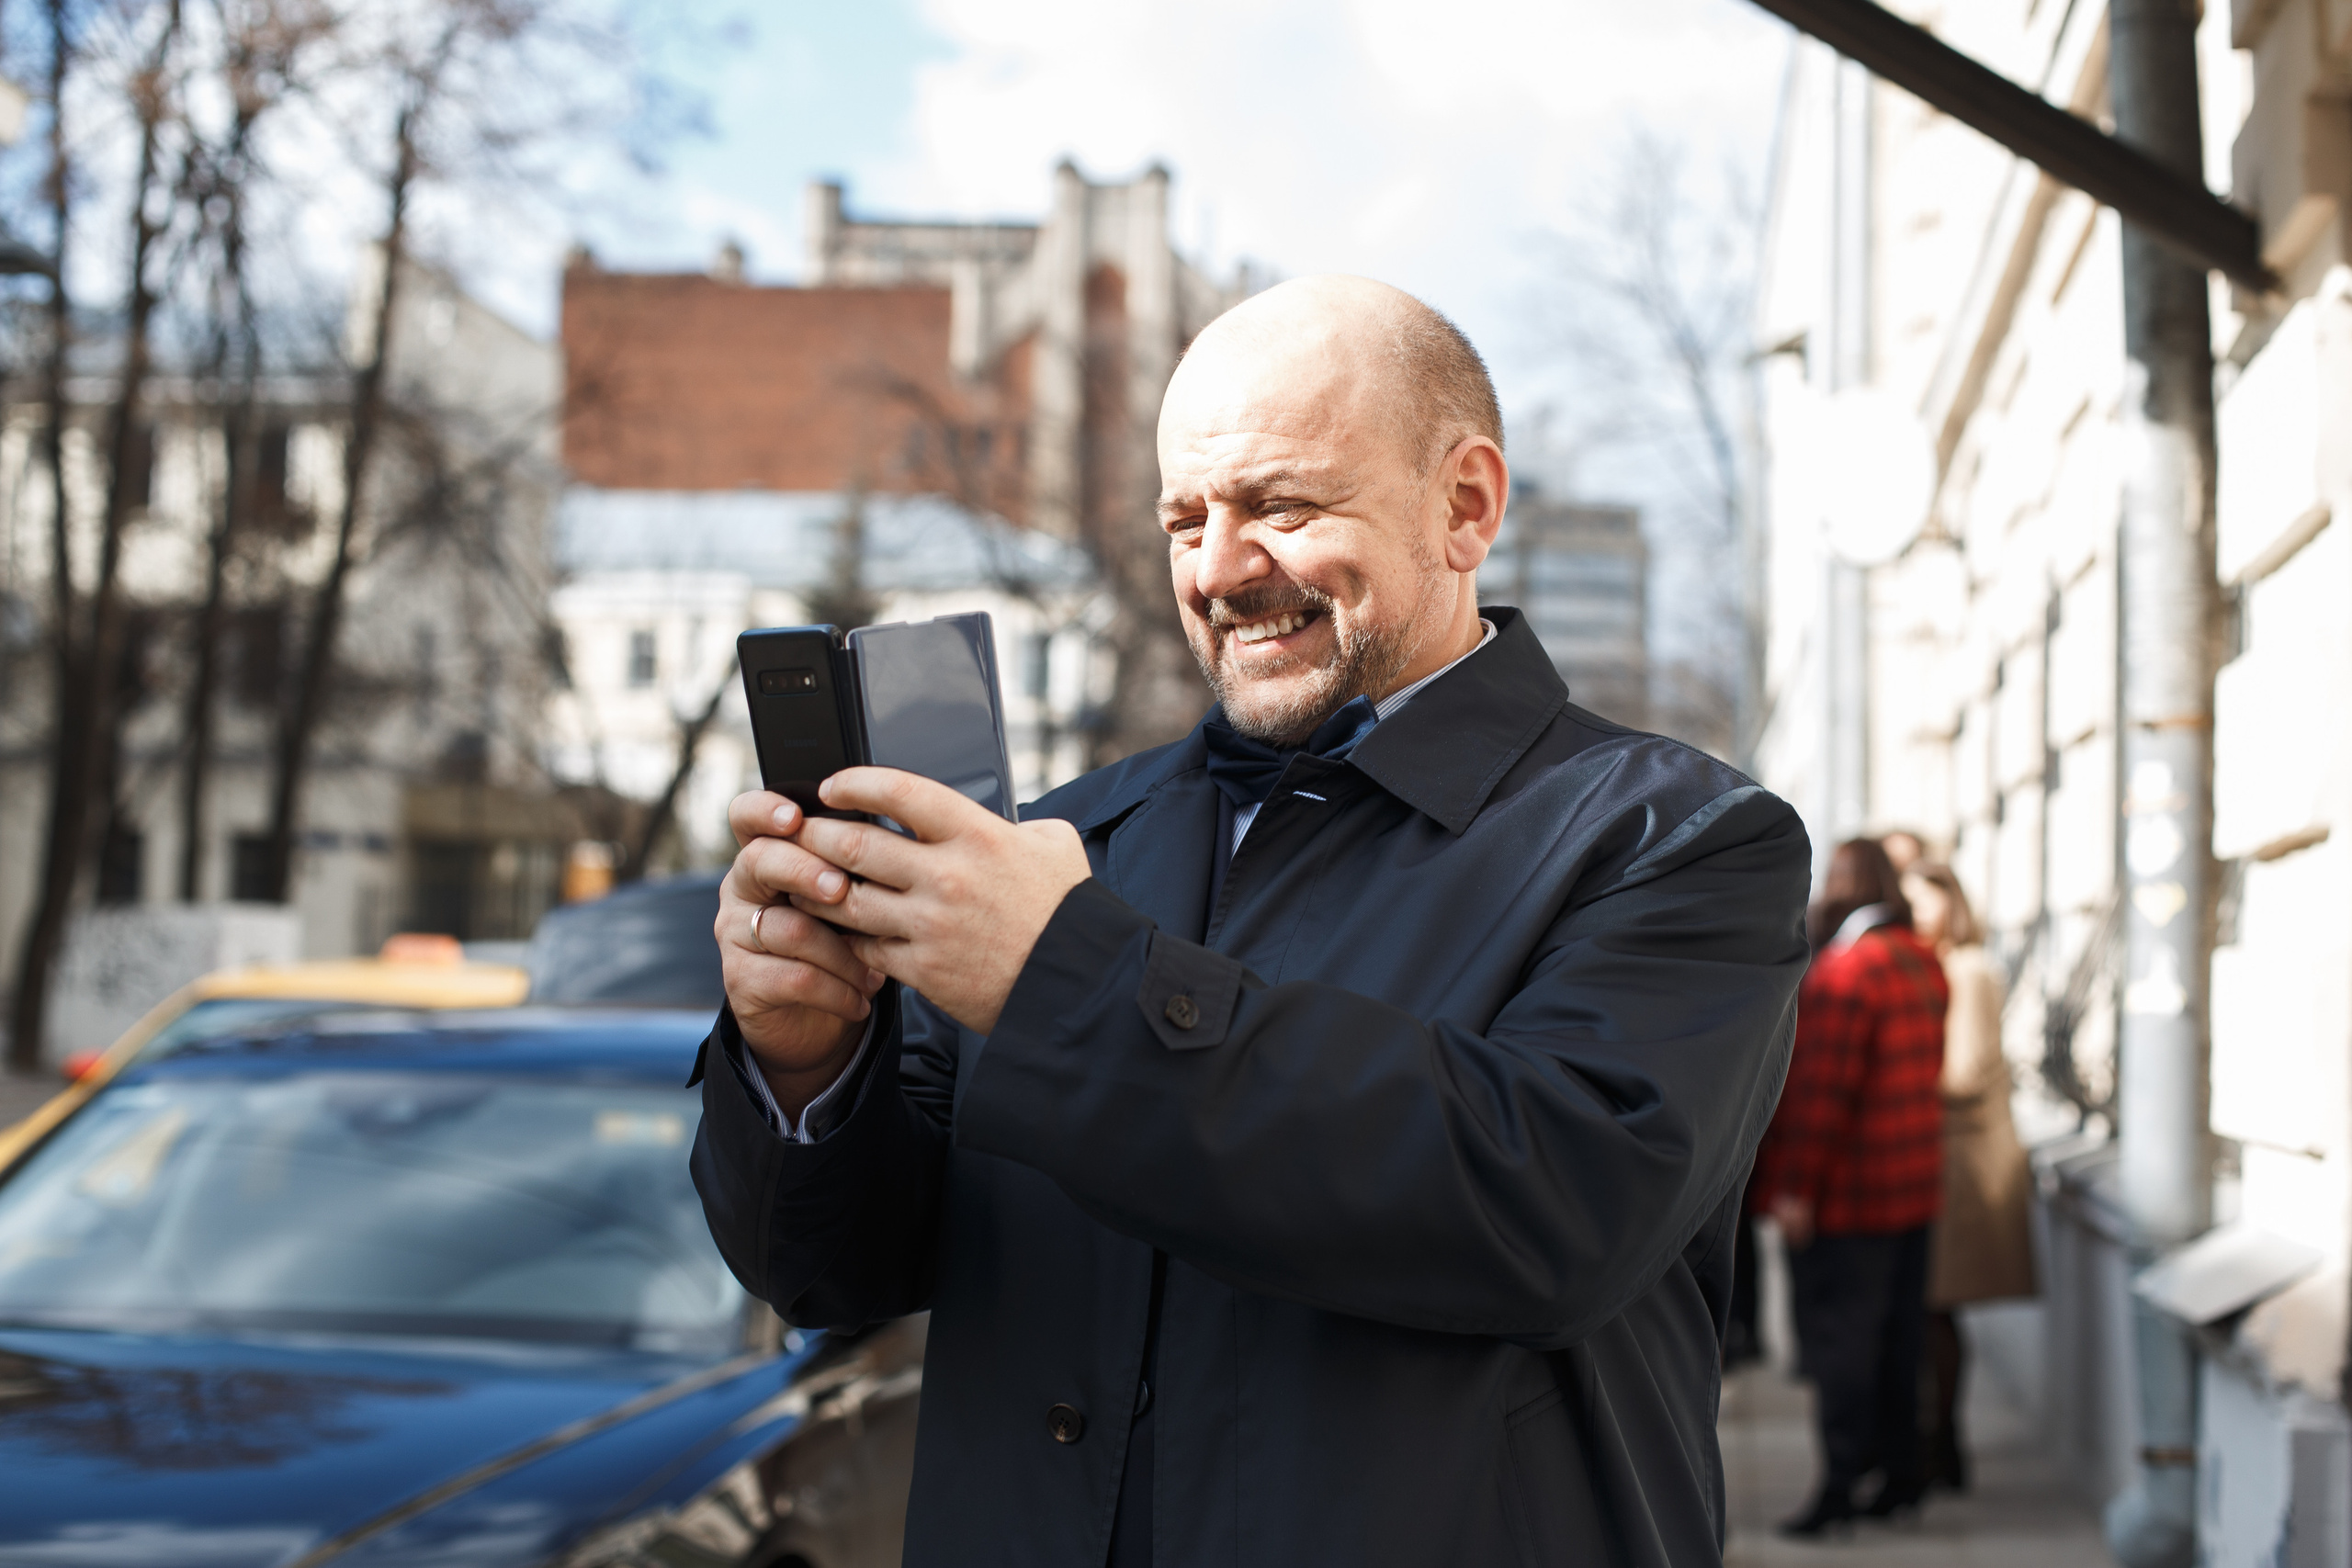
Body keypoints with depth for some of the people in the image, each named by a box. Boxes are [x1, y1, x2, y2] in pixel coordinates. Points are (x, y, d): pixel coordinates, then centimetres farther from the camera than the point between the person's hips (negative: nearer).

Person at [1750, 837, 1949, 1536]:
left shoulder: (1842, 972, -19)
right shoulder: (1922, 963, 9)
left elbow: (1821, 1090, -21)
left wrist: (1795, 1186, -18)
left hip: (1845, 1194, -8)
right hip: (1912, 1187, 9)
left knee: (1837, 1339, -3)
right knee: (1897, 1335, 14)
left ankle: (1842, 1483, -2)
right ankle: (1902, 1471, 19)